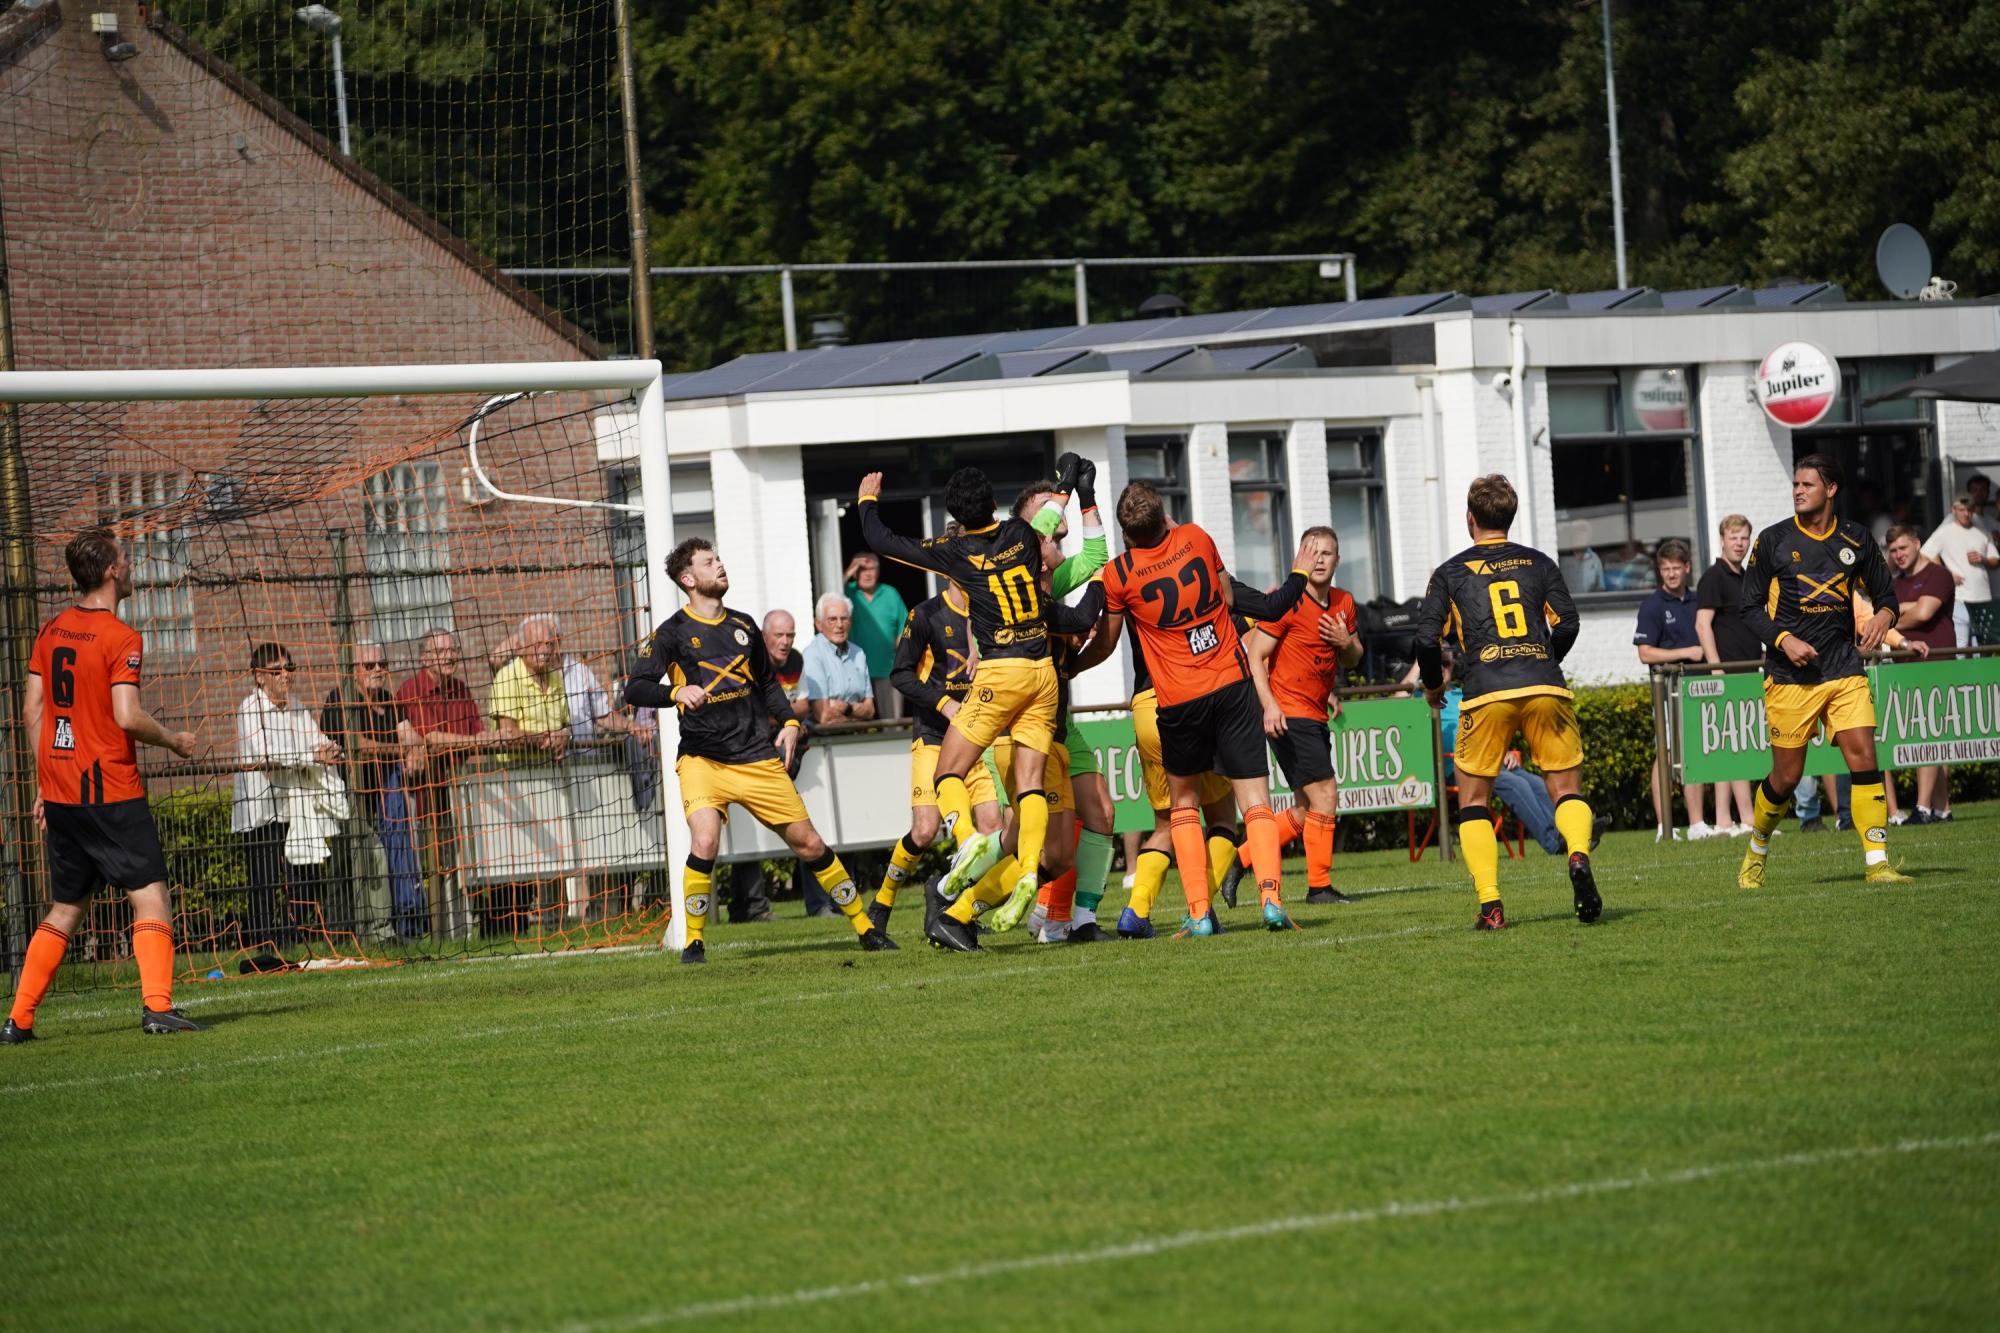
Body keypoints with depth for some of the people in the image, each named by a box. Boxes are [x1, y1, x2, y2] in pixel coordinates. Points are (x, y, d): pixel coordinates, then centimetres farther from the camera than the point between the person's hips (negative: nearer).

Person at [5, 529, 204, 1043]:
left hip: (59, 791, 7)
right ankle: (157, 1006, -19)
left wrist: (45, 785, 18)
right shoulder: (120, 638, -11)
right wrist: (175, 741, -1)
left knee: (65, 907, 15)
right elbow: (128, 717, -19)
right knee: (149, 895, -5)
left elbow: (32, 711, 12)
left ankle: (19, 1020, 14)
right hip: (111, 793, -7)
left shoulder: (51, 632, 10)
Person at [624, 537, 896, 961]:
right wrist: (676, 691, -29)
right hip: (702, 759, -4)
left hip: (758, 758, 4)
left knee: (809, 844, 4)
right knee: (705, 843, -26)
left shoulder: (743, 626, 12)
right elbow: (636, 688, -10)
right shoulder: (673, 632, -2)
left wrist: (788, 722, 10)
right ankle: (693, 942, -8)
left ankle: (865, 928, 17)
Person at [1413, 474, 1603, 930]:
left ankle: (1490, 904, -3)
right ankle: (1579, 855, -25)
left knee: (1473, 800, 10)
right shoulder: (1539, 563, 16)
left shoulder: (1451, 572, 11)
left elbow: (1427, 638, 4)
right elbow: (1567, 623, 7)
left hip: (1487, 693, -1)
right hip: (1546, 688, 1)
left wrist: (1433, 687, 22)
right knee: (1567, 789, 8)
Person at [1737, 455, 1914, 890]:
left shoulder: (1856, 539, 6)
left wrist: (1883, 615, -9)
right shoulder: (1773, 541, 0)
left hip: (1844, 671, 2)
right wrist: (1783, 639, -14)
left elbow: (1885, 593, 15)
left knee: (1863, 759, -13)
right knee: (1787, 776, 1)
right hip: (1789, 676, -2)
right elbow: (1751, 606, 3)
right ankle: (1757, 851, 26)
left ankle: (1876, 862, -10)